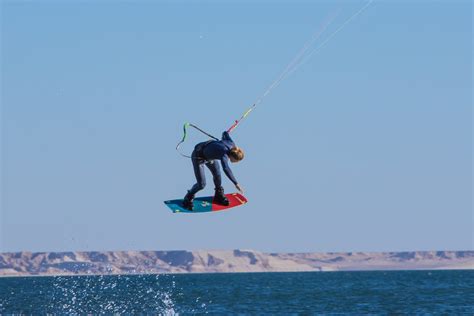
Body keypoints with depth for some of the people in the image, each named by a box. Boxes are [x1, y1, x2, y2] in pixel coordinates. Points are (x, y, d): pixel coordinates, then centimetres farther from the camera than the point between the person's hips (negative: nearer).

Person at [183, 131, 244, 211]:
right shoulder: (224, 153, -41)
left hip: (209, 154, 7)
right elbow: (226, 169, -56)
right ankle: (188, 198, 20)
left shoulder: (231, 143, -19)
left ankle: (219, 196, 37)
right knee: (201, 184, -7)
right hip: (198, 156, -7)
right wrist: (236, 184, -61)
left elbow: (225, 133, 3)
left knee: (217, 175, 13)